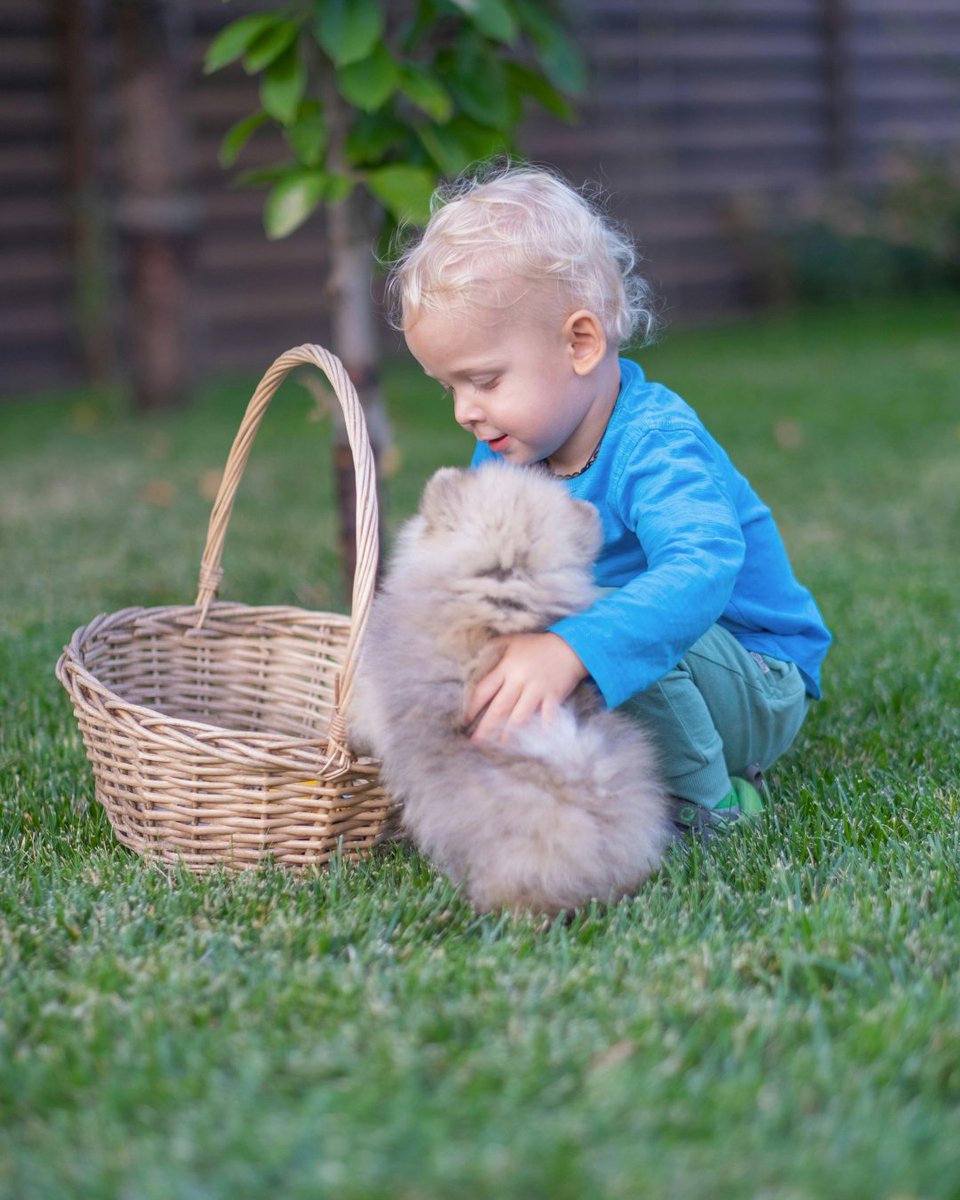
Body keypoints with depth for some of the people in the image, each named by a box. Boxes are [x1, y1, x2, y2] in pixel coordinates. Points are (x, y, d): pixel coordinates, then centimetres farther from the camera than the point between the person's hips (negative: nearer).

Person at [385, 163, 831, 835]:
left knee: (614, 627, -35)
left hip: (757, 694, -8)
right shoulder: (506, 451, -3)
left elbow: (700, 570, -48)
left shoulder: (657, 446, -29)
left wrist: (567, 652, -62)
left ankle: (702, 804, -15)